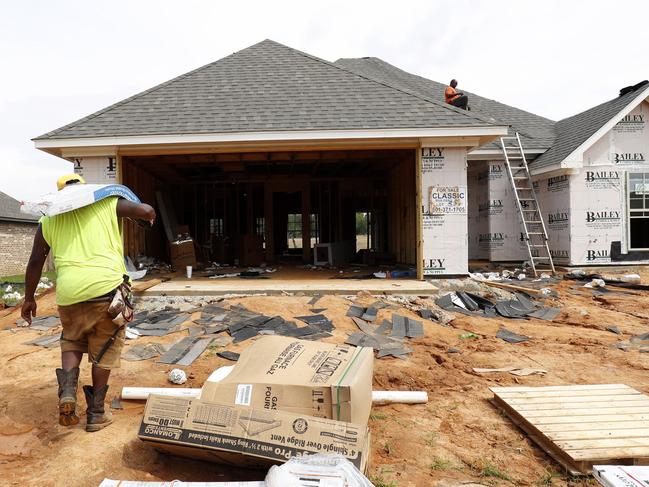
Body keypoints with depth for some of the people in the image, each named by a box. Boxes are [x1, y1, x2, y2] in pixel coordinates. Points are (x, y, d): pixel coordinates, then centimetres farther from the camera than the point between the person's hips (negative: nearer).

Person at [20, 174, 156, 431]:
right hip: (107, 286, -2)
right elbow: (146, 210, 1)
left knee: (72, 341, 28)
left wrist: (29, 298, 26)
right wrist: (150, 218, 25)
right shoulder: (105, 203, 8)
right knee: (104, 350, 13)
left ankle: (67, 392, 7)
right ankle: (96, 413, 21)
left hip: (69, 292, 2)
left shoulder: (48, 219, 15)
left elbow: (35, 261, 16)